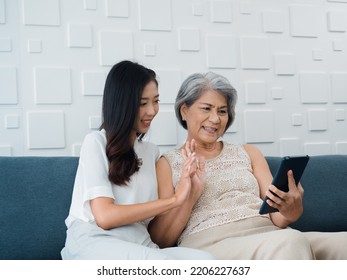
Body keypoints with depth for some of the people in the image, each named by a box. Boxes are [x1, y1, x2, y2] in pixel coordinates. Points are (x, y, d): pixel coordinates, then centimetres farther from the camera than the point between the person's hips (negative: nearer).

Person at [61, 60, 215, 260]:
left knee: (206, 259, -28)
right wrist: (174, 200, -8)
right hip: (94, 241, -5)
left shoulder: (152, 151, 24)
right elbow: (104, 216, -9)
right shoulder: (96, 142, 5)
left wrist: (187, 183, 3)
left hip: (140, 246, 6)